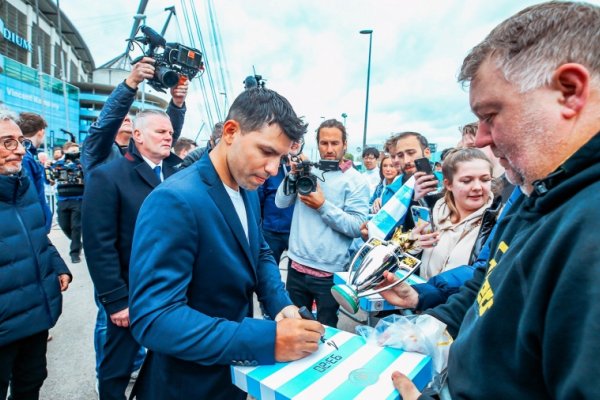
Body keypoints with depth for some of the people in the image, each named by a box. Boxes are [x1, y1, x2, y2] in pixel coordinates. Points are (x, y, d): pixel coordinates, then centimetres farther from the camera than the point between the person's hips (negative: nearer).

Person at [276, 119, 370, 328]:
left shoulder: (356, 181, -6)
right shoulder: (308, 171, 7)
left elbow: (357, 228, -15)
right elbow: (281, 202, 2)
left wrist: (323, 205, -18)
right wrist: (294, 174, -10)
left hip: (330, 271, -3)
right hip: (297, 265, 4)